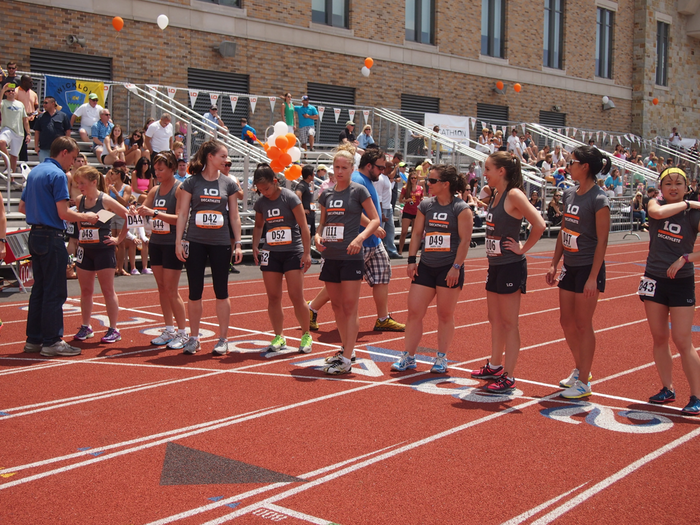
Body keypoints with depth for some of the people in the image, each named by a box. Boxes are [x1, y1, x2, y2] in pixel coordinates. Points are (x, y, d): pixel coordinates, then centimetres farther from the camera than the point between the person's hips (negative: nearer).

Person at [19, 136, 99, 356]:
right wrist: (86, 217, -5)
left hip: (35, 235, 9)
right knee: (55, 292, -3)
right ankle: (52, 341, 0)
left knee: (39, 289, 14)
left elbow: (22, 207, 19)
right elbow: (63, 213, -19)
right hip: (51, 237, -9)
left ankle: (34, 339, 19)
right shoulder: (57, 175, -13)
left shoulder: (34, 172, 14)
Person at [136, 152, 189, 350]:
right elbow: (143, 210, 14)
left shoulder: (179, 189, -10)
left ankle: (182, 333, 4)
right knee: (162, 288, 9)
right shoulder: (154, 190, 11)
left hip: (172, 244, -7)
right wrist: (136, 212, -9)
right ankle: (169, 331, 18)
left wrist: (154, 213, -25)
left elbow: (180, 218, -19)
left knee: (171, 290, -5)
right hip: (156, 242, 7)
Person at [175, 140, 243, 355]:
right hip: (195, 243, -1)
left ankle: (222, 339, 13)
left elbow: (234, 216, 7)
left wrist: (238, 244, 2)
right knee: (194, 292, 5)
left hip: (220, 243, 1)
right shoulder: (191, 182, 0)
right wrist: (178, 242, -5)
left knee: (221, 292, 4)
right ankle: (193, 337, 17)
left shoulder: (228, 183, 5)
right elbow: (182, 214, 1)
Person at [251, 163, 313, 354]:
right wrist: (255, 246, 9)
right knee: (273, 297, 4)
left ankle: (306, 335, 9)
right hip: (270, 253, 5)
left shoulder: (290, 198, -8)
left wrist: (307, 252, -11)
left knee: (296, 296, -7)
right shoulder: (260, 203, 7)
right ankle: (279, 337, 16)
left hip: (293, 252, -5)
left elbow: (303, 226, -7)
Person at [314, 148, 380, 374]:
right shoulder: (327, 193, 13)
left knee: (350, 307, -5)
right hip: (330, 256, 6)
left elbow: (375, 220, -4)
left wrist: (360, 238, -20)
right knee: (336, 305, 12)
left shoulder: (359, 190, -2)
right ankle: (346, 348, 26)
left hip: (351, 256, -6)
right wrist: (318, 236, -1)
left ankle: (346, 360, -5)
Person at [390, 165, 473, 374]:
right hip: (425, 267, 5)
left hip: (449, 269, -5)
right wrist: (411, 260, 4)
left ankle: (441, 358, 18)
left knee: (445, 315, 6)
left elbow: (465, 240, -9)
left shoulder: (461, 209, -6)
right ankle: (408, 356, 10)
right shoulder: (425, 205, 9)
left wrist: (456, 267, -14)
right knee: (414, 312, 1)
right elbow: (417, 233, 12)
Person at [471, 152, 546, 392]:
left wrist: (522, 248, -16)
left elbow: (539, 225, -25)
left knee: (509, 323, -2)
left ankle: (509, 378, 5)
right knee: (495, 320, 19)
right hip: (495, 265, 9)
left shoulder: (514, 195, -16)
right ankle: (495, 366, 33)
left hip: (511, 266, -9)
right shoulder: (495, 195, 10)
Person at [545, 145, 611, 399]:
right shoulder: (569, 194, 8)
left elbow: (602, 241, -16)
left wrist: (593, 277, -19)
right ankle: (580, 369, 33)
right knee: (566, 321, 14)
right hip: (570, 267, 8)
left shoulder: (598, 199, -15)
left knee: (583, 325, 0)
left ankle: (584, 382, 12)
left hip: (588, 268, -8)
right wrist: (554, 263, 13)